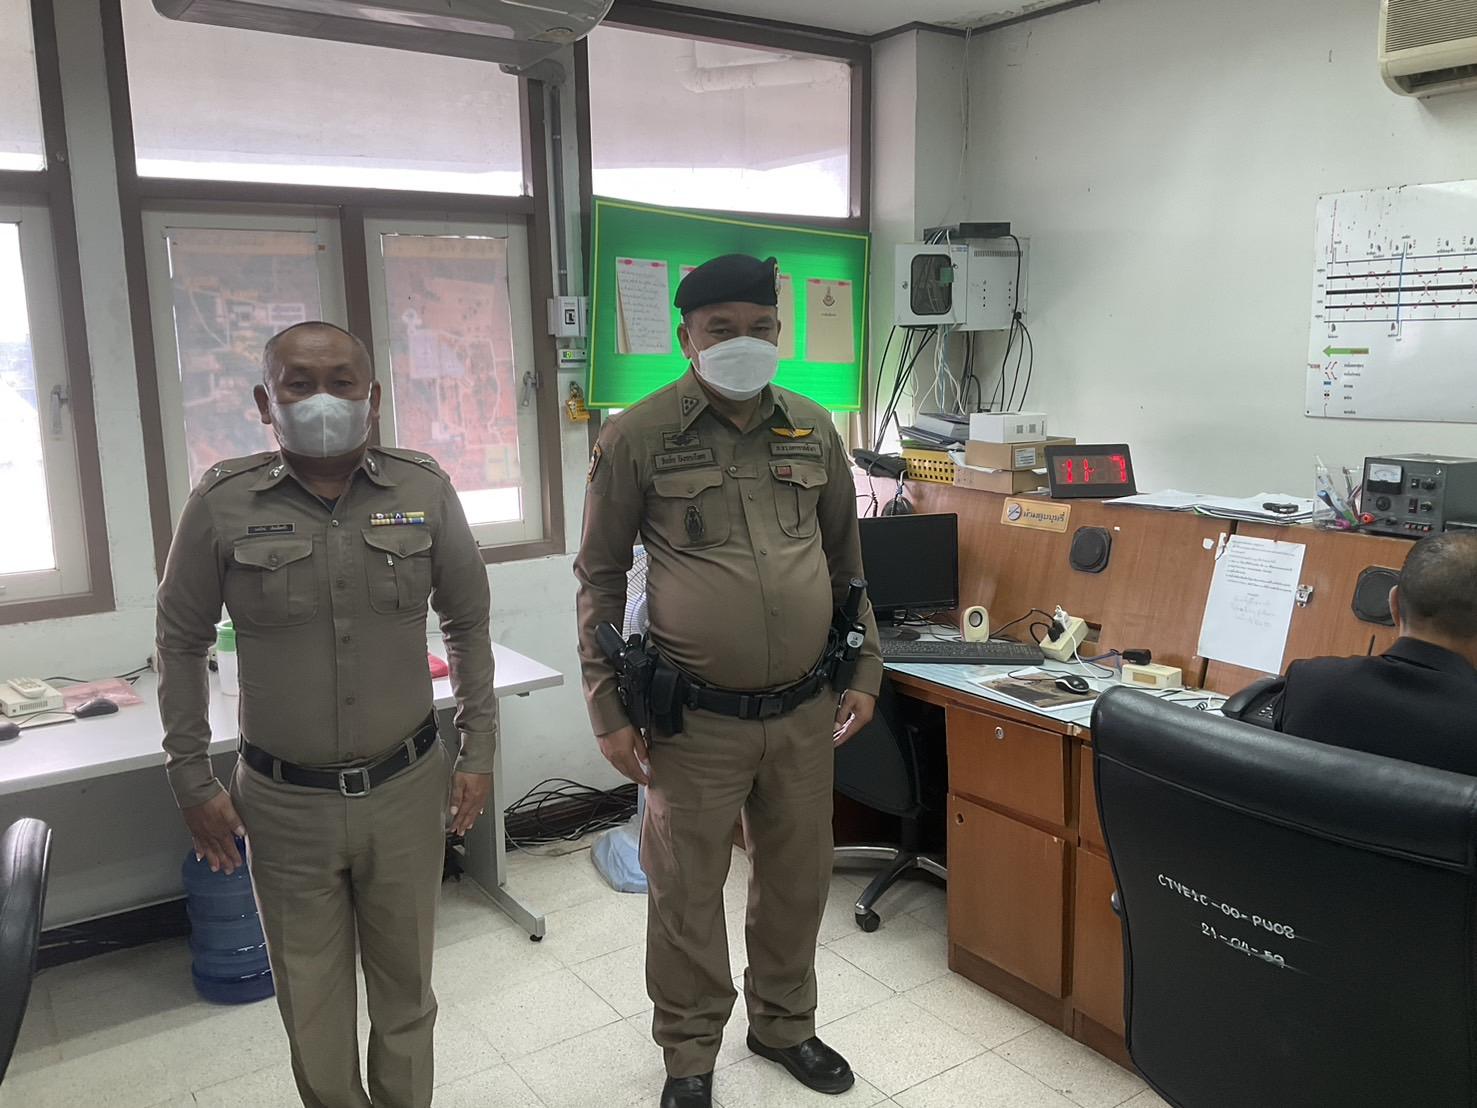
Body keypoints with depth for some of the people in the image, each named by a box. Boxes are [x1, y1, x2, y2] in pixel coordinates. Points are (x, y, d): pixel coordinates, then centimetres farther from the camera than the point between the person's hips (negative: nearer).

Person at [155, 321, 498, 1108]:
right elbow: (181, 641, 3)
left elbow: (469, 622, 5)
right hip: (285, 804, 0)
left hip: (407, 789, 1)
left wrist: (478, 748, 4)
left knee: (406, 991, 17)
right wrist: (192, 780, 3)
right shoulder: (222, 503, -8)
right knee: (312, 1011, 14)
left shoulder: (425, 490, -5)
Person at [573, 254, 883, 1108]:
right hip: (696, 719, -3)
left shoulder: (814, 430, 5)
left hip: (806, 710, 4)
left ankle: (784, 1024, 42)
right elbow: (601, 577, -2)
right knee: (687, 893, 10)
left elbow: (846, 561, 14)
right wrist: (609, 710, -4)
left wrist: (865, 673, 11)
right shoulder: (638, 438, -7)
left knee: (799, 879, 18)